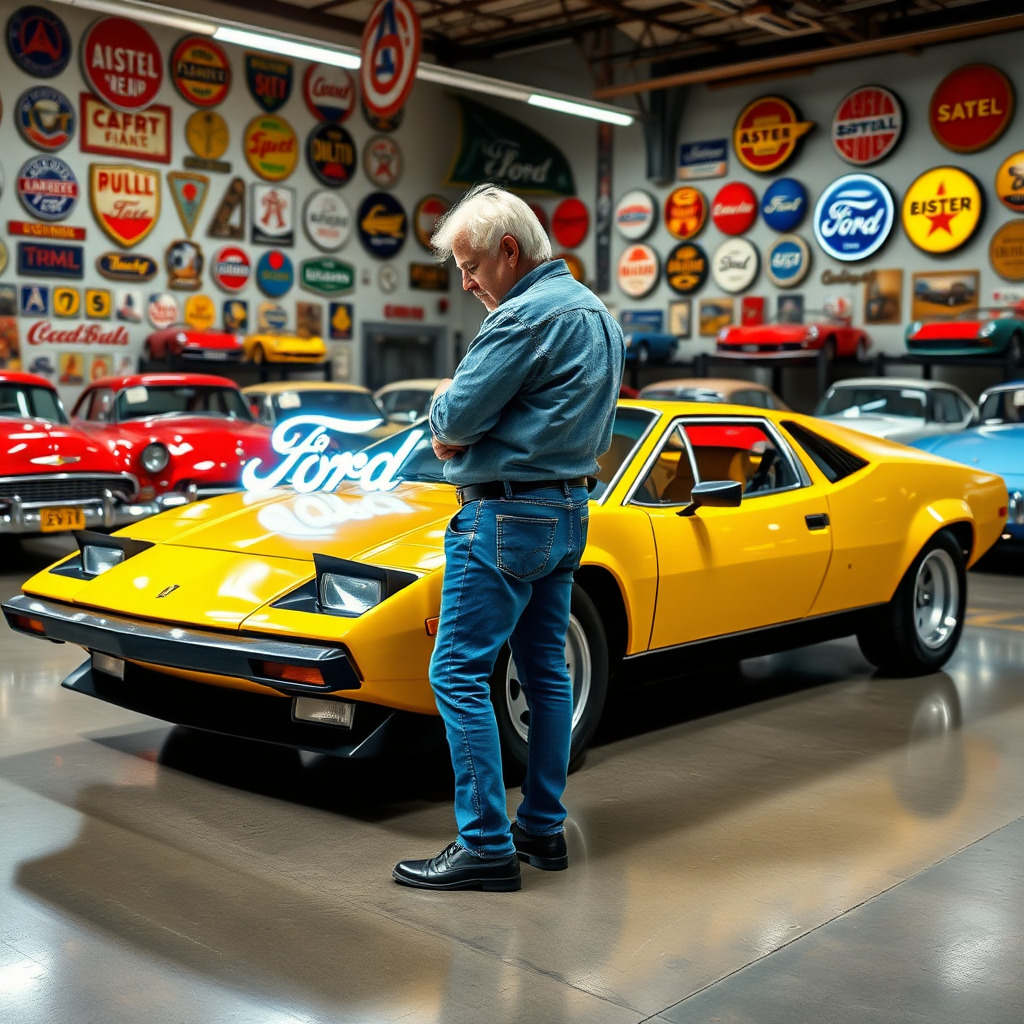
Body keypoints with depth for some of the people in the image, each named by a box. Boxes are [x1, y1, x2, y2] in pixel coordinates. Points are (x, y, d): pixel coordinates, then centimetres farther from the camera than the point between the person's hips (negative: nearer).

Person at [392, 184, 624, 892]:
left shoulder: (525, 316, -17)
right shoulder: (596, 312, 14)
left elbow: (454, 420, -19)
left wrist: (443, 405, 6)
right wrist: (461, 431, 7)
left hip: (507, 515, -10)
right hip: (569, 512, 10)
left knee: (459, 674, -6)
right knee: (546, 671, 13)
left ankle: (487, 847, -3)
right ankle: (544, 829, 22)